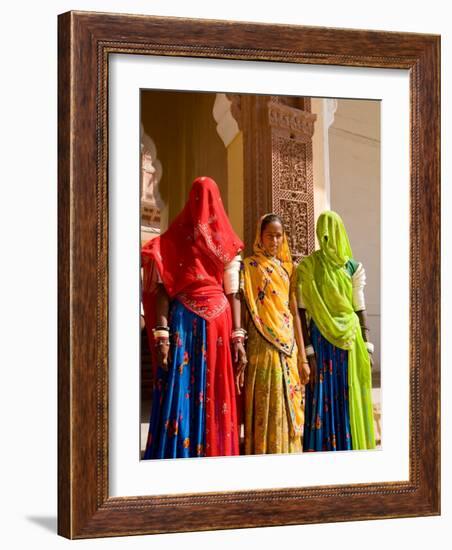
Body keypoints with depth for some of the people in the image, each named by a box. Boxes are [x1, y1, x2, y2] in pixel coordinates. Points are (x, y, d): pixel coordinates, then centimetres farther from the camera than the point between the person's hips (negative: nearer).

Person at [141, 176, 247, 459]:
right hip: (220, 319, 1)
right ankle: (215, 455, 8)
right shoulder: (226, 244, 6)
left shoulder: (173, 239, 4)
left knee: (180, 393, -3)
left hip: (182, 319, -1)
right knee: (215, 396, 3)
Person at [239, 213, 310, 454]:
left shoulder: (287, 268, 15)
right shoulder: (249, 266, 1)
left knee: (289, 410, 5)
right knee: (266, 409, -7)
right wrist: (240, 354, -14)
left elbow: (294, 312, 15)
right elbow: (243, 309, -6)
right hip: (262, 348, -5)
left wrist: (302, 357, 11)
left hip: (288, 348, 5)